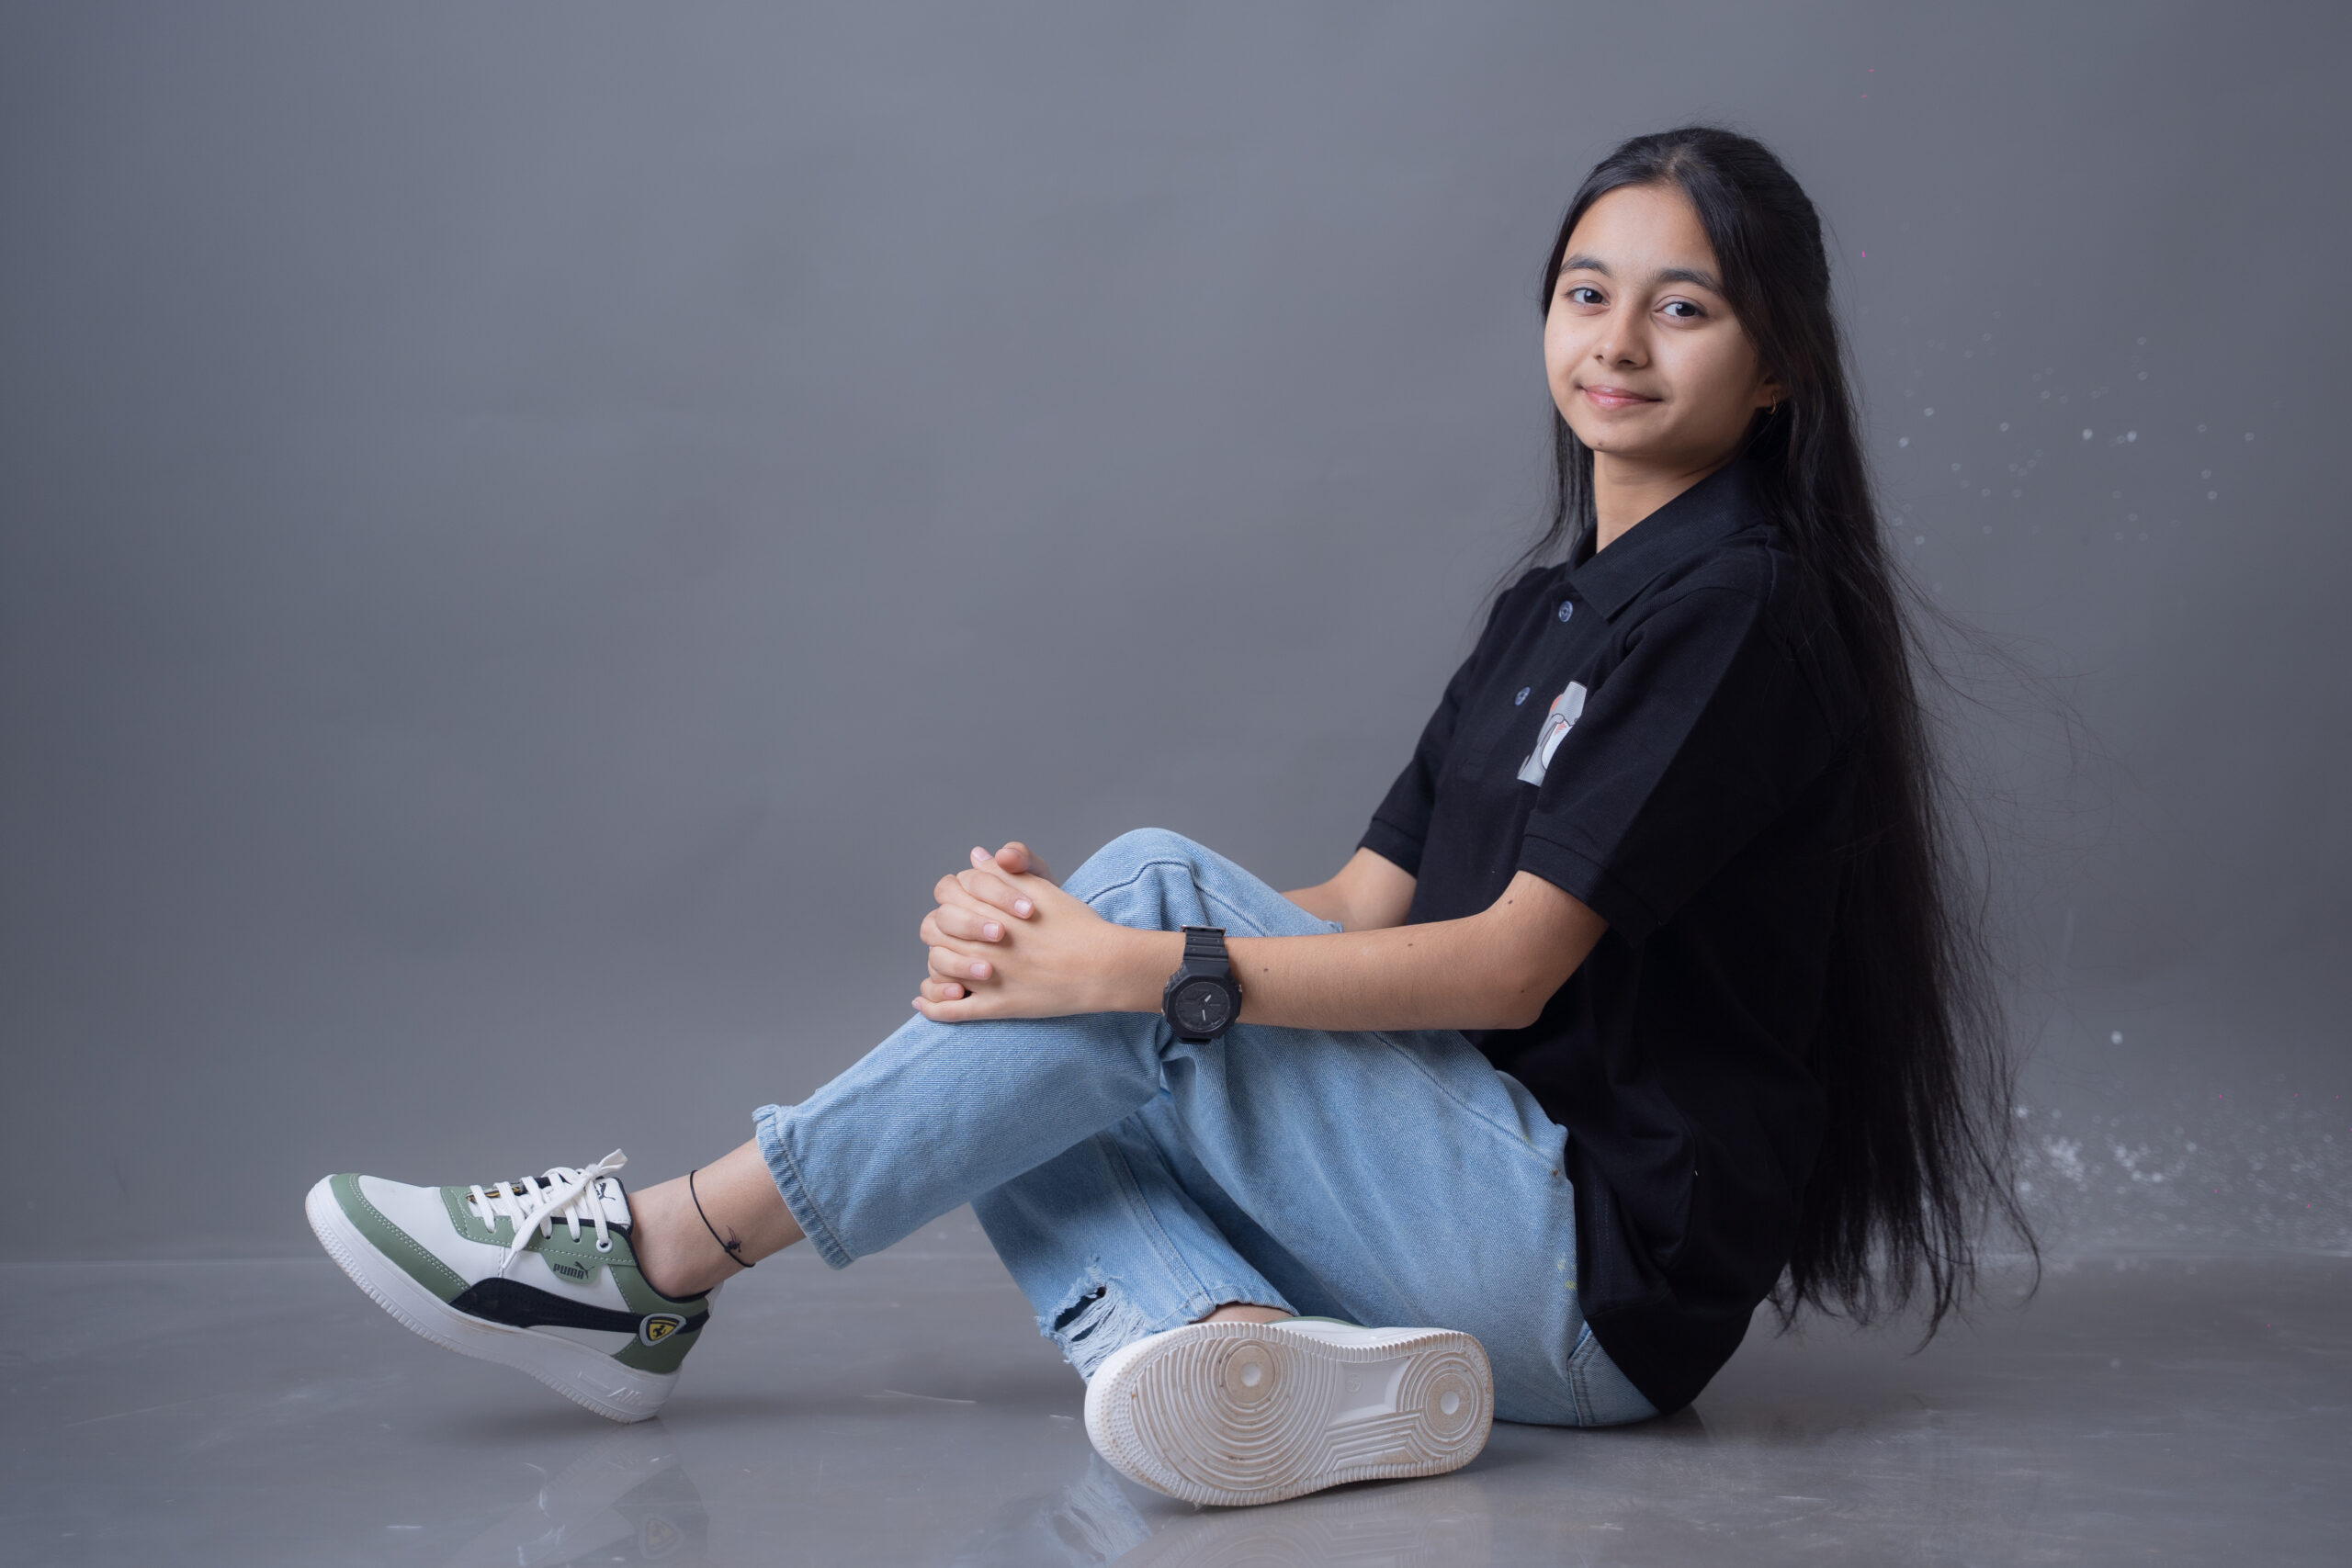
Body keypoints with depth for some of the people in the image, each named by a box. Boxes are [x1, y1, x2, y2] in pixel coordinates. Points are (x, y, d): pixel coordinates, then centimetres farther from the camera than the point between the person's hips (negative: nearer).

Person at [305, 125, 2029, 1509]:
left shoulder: (1744, 613, -10)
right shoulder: (1556, 599, 17)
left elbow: (1509, 965, -18)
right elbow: (1365, 909, 10)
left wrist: (1136, 962, -22)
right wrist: (1042, 939, -6)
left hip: (1609, 1277, -9)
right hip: (1499, 1246, 9)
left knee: (1160, 885, -20)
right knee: (1003, 1083, 1)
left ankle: (668, 1254, -13)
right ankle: (1247, 1346, -27)